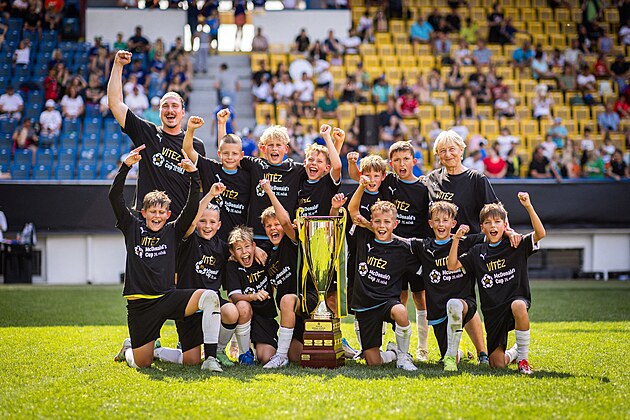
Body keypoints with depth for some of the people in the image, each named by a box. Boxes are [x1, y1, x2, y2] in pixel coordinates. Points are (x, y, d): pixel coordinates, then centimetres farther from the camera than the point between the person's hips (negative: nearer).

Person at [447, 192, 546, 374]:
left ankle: (523, 357, -22)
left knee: (518, 306, -43)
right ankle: (513, 352, 35)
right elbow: (452, 265, 3)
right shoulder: (477, 252, 9)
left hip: (516, 298, -3)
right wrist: (456, 239, -8)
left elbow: (540, 233, -16)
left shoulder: (516, 245, 0)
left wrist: (528, 207, -26)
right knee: (497, 364, -4)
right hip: (492, 311, 3)